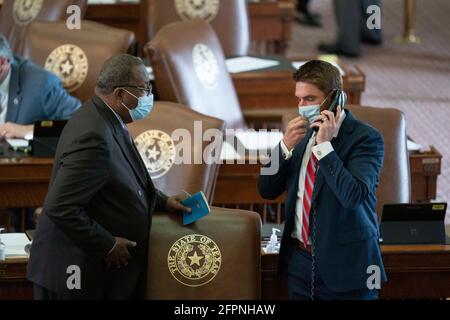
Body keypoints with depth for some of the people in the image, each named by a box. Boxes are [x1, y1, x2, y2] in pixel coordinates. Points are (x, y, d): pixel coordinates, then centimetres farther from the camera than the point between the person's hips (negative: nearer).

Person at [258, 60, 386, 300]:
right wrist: (286, 146, -8)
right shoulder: (303, 132, 6)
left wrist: (324, 145, -22)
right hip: (299, 261, 5)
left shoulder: (365, 138, -12)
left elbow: (354, 196, -26)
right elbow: (267, 190, 7)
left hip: (344, 264, -5)